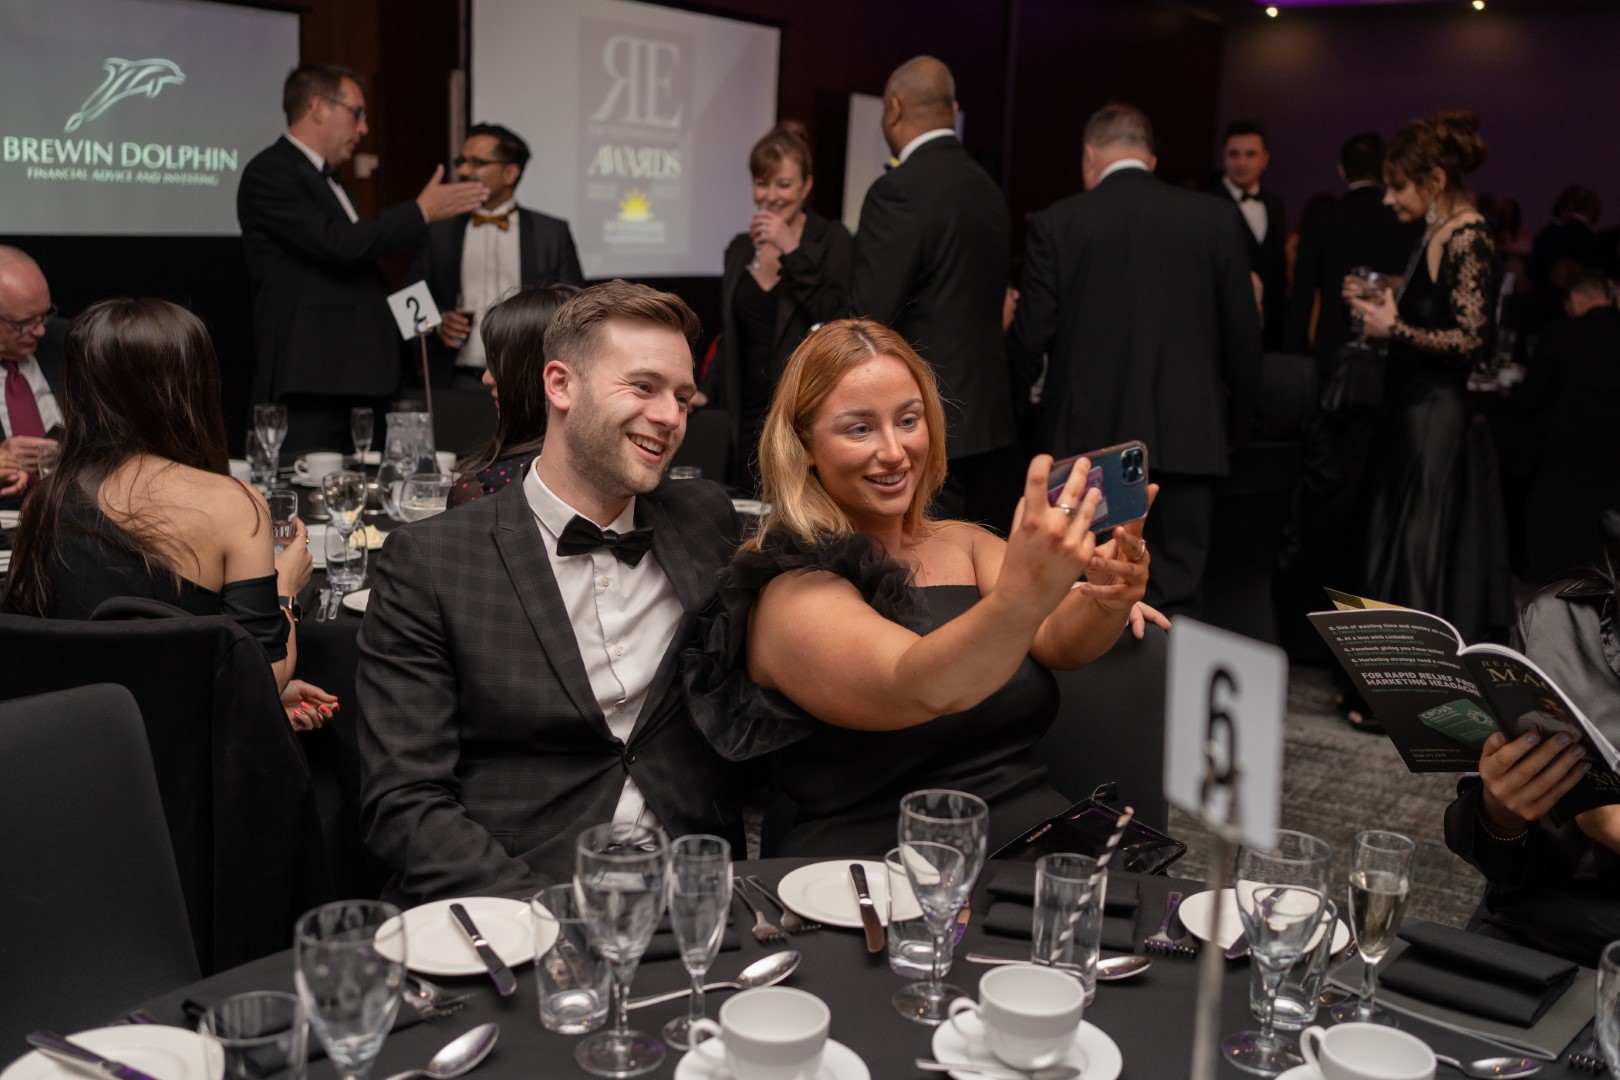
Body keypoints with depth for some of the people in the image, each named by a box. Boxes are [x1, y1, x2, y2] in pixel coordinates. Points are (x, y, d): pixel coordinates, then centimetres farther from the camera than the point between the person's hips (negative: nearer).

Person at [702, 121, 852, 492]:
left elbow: (837, 319, -15)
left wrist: (792, 251, -16)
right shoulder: (740, 249, 13)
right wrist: (706, 397, 14)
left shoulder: (831, 240, -2)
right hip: (748, 417, 5)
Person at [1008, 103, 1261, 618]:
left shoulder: (1056, 224, -2)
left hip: (1087, 440, -1)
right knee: (1173, 601, 5)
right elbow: (1243, 336, 4)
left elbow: (1031, 337, -2)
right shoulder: (1215, 219, 3)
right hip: (1186, 439, 1)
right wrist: (1233, 426, 17)